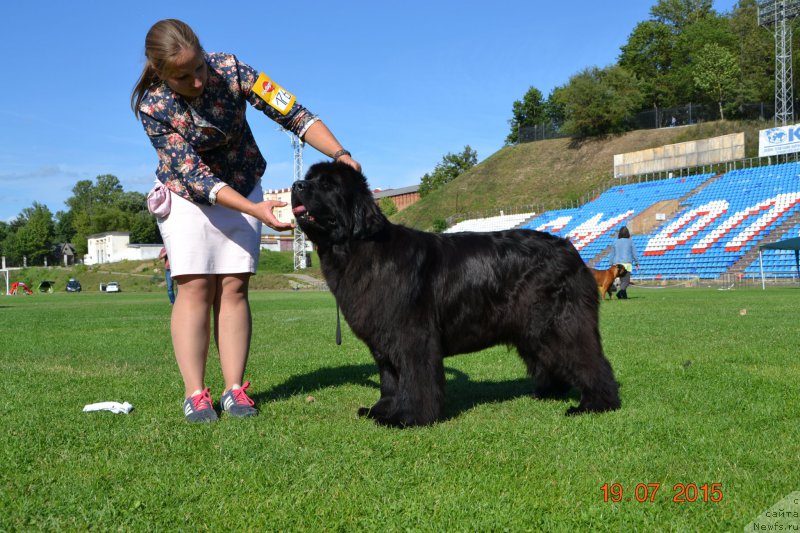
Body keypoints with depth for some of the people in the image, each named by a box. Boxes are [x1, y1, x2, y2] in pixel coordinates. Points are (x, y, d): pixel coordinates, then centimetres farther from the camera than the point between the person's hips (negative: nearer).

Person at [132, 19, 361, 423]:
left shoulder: (230, 70, -23)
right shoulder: (153, 107, -25)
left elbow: (292, 113, -23)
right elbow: (195, 175, -28)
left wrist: (340, 155, -36)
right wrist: (256, 210, -39)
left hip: (243, 188, 2)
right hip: (187, 193, -2)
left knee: (234, 288, -3)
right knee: (195, 287, -9)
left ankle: (234, 389, 1)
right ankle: (195, 394, -5)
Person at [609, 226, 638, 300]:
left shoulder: (616, 242, 6)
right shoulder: (630, 241, -1)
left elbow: (612, 254, 8)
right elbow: (634, 253, 2)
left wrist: (611, 264, 13)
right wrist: (636, 262, 11)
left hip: (617, 263, 4)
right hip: (627, 263, -4)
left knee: (622, 280, 14)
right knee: (626, 280, -5)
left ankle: (624, 295, 14)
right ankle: (620, 292, -29)